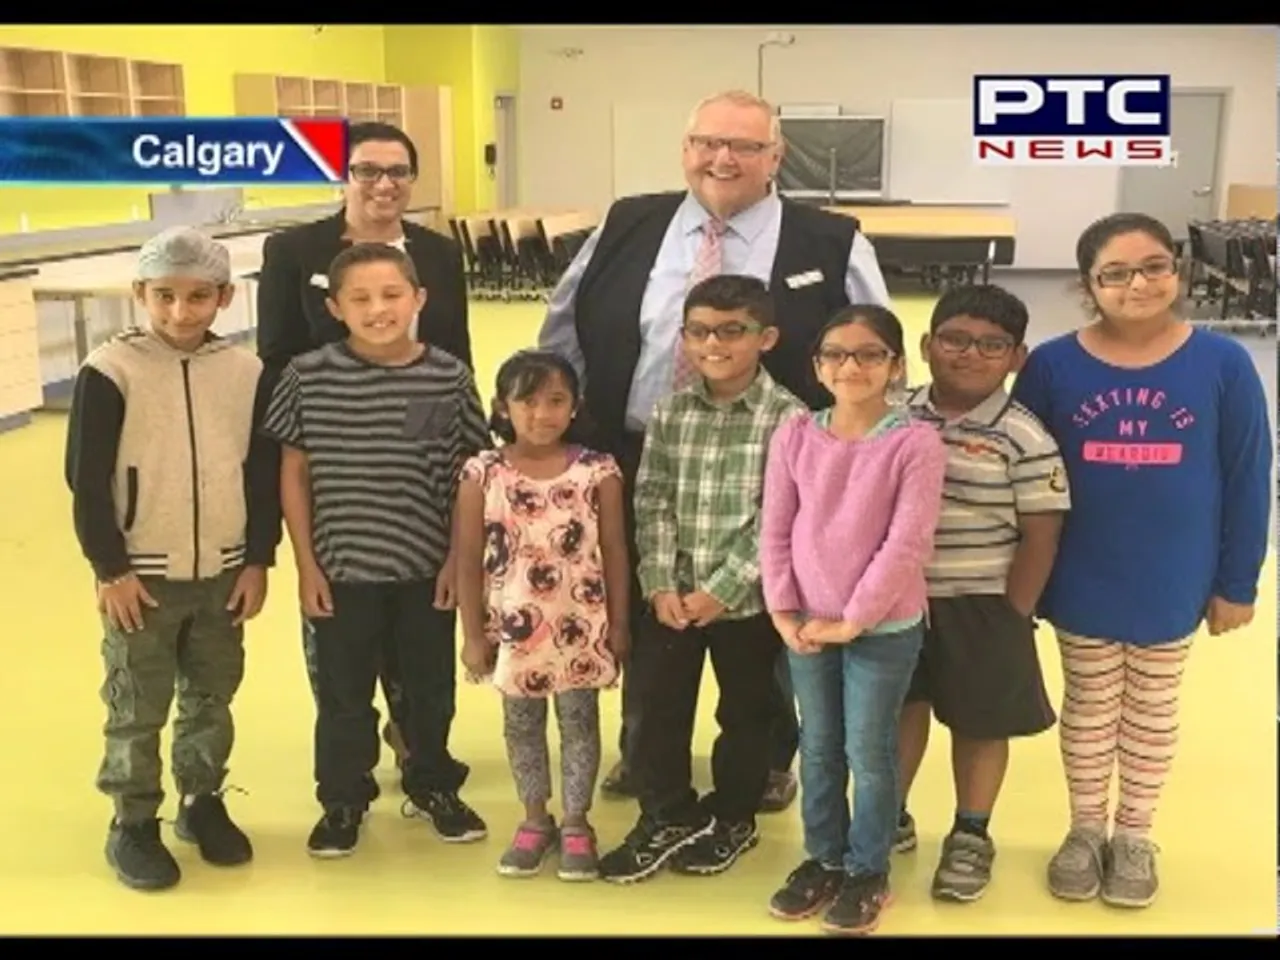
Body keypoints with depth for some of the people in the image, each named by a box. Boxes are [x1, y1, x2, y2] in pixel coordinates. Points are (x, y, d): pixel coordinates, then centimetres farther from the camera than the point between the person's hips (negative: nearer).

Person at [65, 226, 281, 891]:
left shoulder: (247, 372, -1)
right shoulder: (110, 371, -11)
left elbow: (265, 475, 4)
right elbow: (86, 480, -9)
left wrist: (258, 561, 2)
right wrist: (109, 569, -10)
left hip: (224, 574, 3)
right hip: (140, 576, -3)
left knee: (212, 699, 16)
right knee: (136, 711, 7)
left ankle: (203, 801, 34)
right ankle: (132, 824, 23)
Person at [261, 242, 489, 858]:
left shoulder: (449, 378, -8)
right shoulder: (308, 376, -9)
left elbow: (468, 475, 0)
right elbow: (293, 474, -1)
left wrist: (458, 558, -2)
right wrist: (306, 564, -2)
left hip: (427, 568, 1)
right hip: (341, 569, -1)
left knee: (431, 687, 17)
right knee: (343, 693, 14)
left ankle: (432, 786, 39)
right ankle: (343, 800, 33)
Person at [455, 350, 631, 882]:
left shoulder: (598, 472, -7)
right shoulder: (483, 474, -7)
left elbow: (614, 552, -1)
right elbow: (469, 560, -3)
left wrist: (619, 624, 0)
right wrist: (473, 634, -3)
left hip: (581, 627, -1)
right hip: (514, 628, 1)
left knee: (579, 721, 11)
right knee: (521, 724, 15)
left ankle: (576, 824, 28)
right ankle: (535, 820, 34)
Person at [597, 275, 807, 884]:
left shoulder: (786, 417, -11)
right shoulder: (669, 413, 3)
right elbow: (651, 503, 2)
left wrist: (720, 591, -16)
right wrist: (660, 584, -8)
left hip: (747, 600, -3)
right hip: (670, 596, 4)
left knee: (745, 715, 12)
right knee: (656, 707, 10)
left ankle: (732, 820, 33)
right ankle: (666, 816, 29)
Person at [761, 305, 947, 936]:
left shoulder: (915, 443, -14)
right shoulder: (795, 437, -1)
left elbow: (907, 543, -17)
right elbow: (775, 531, 2)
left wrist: (853, 620, -15)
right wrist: (784, 611, -5)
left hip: (884, 627, -4)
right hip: (806, 625, 4)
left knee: (869, 751, 8)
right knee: (818, 748, 16)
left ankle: (868, 871, 26)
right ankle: (823, 858, 33)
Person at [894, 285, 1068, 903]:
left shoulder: (1025, 438, -13)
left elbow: (1041, 537, -10)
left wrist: (1009, 619, -9)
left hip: (980, 606, -3)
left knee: (981, 723, 11)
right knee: (899, 708, 17)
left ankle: (971, 836, 31)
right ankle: (890, 817, 37)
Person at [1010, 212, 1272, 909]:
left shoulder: (1222, 364, -11)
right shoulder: (1052, 365, -11)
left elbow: (1249, 480, -4)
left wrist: (1237, 582, -1)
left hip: (1171, 584, 0)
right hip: (1080, 584, 0)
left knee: (1152, 711, 18)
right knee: (1088, 707, 17)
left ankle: (1134, 834, 38)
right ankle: (1085, 829, 37)